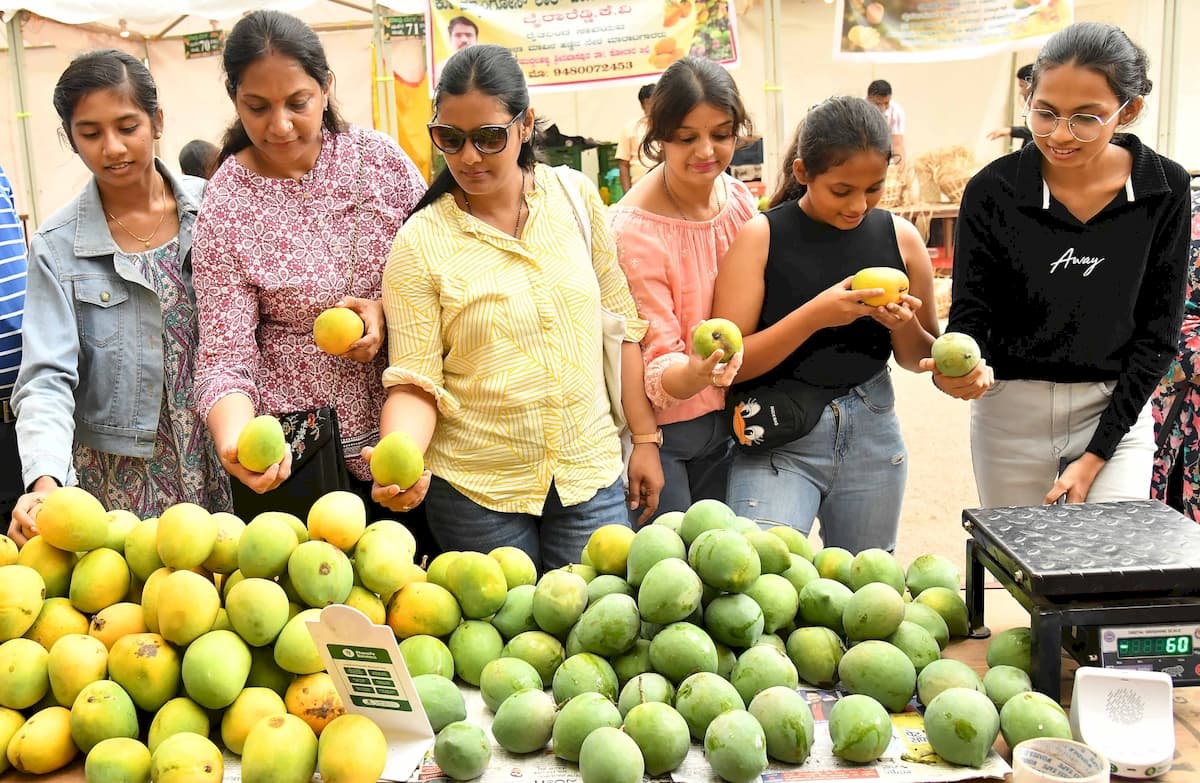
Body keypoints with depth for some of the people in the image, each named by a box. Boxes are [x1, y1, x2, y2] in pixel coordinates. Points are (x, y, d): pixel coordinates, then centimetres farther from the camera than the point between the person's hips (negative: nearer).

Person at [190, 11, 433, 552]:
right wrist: (234, 441, -34)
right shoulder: (225, 208, -11)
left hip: (406, 424, 3)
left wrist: (389, 309, -15)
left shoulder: (377, 156, -4)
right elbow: (224, 359, -14)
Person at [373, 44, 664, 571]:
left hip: (591, 471, 2)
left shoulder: (575, 196, 0)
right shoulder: (420, 242, -7)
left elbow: (620, 321, 5)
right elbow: (413, 381, -8)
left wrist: (645, 438, 5)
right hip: (476, 489, -2)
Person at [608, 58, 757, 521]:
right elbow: (656, 364, -20)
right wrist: (695, 372, -40)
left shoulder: (739, 197, -3)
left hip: (725, 421, 6)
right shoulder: (634, 230, -22)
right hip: (659, 430, -6)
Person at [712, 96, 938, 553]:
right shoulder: (760, 237, -9)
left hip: (872, 435, 4)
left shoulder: (899, 237, 1)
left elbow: (921, 360, 10)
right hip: (778, 441, -3)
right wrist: (814, 315, -23)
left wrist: (904, 326, -12)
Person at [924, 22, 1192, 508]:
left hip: (1117, 411, 1)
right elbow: (970, 312, -7)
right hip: (1012, 413, 0)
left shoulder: (1164, 190, -8)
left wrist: (1095, 456, -9)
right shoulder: (993, 190, -11)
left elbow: (1157, 333, -5)